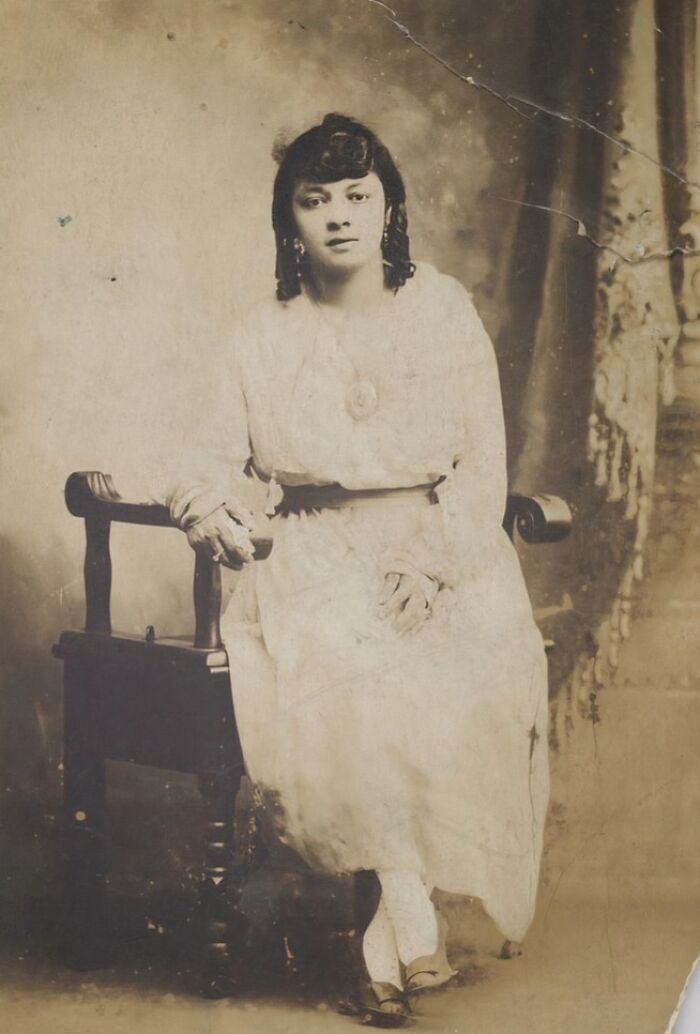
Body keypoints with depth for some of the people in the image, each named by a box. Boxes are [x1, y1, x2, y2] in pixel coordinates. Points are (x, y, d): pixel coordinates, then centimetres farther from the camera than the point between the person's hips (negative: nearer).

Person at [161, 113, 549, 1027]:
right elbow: (233, 465, 11)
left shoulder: (444, 310, 8)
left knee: (467, 682, -29)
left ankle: (388, 934, -15)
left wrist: (431, 565, -13)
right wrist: (211, 498, -14)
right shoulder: (259, 342, 11)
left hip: (445, 561, 0)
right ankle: (412, 909, -21)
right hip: (313, 565, 1)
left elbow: (483, 466, 2)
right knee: (327, 671, -32)